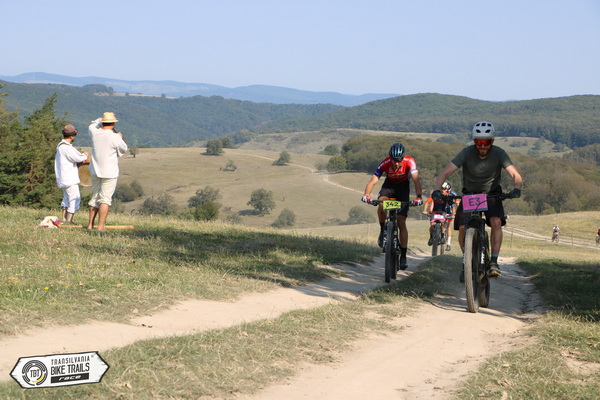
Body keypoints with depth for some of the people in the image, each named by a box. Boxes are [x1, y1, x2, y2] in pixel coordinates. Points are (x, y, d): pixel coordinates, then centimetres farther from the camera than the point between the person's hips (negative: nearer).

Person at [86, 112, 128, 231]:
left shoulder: (95, 133, -2)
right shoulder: (115, 137, -16)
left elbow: (92, 125, 23)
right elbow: (123, 149, 2)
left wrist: (102, 119, 28)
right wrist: (120, 137, 18)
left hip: (95, 172, 6)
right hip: (110, 172, -5)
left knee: (95, 197, 15)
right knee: (105, 199, -3)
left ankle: (90, 224, 18)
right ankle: (101, 226, -7)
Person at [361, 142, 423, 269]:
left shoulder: (409, 162, -31)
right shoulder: (385, 164, -29)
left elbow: (416, 179, -39)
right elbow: (373, 181, -34)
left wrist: (418, 196, -55)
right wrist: (366, 194, -52)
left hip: (403, 188, -1)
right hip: (389, 185, 1)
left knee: (401, 222, -8)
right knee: (381, 204, -34)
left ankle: (403, 256, -2)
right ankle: (383, 230, -6)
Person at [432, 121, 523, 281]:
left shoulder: (499, 154, -21)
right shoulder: (466, 153, -23)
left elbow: (516, 175, -28)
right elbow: (444, 173, -28)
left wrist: (516, 188, -51)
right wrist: (437, 190, -46)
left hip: (491, 193, 0)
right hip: (470, 193, 0)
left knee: (496, 222, -26)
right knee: (462, 228, -14)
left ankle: (494, 262, -16)